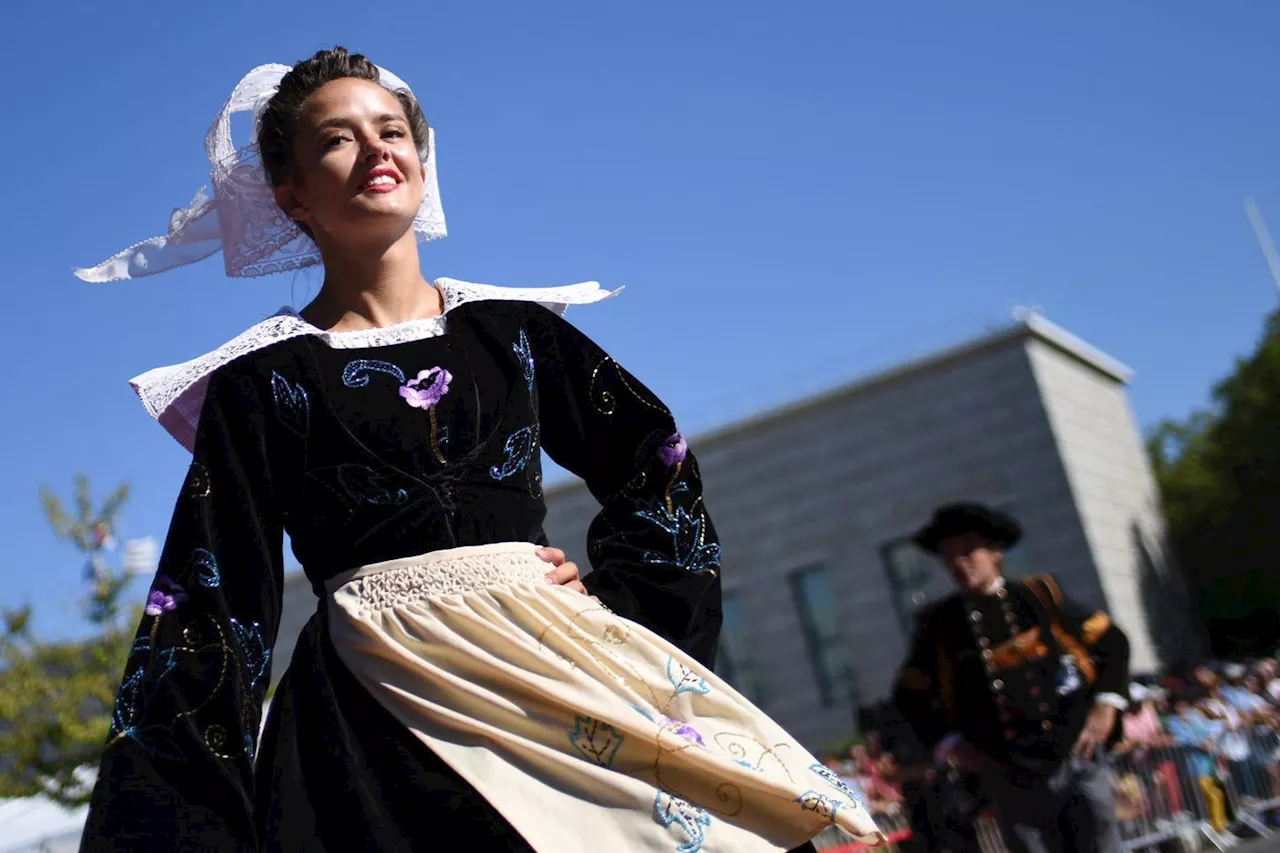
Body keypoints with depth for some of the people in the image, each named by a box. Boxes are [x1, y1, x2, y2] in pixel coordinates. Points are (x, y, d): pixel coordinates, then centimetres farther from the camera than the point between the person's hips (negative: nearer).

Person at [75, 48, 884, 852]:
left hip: (555, 667, 3)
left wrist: (616, 614, 2)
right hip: (379, 712, -2)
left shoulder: (512, 328, 10)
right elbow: (210, 612, -2)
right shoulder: (263, 379, 2)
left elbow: (657, 467, 15)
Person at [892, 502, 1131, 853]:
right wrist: (947, 742, 3)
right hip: (1011, 780, 0)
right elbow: (909, 695, 13)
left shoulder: (1040, 596, 3)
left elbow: (1112, 642, 10)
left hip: (1077, 761, 0)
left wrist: (1105, 704, 0)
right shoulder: (939, 624, 3)